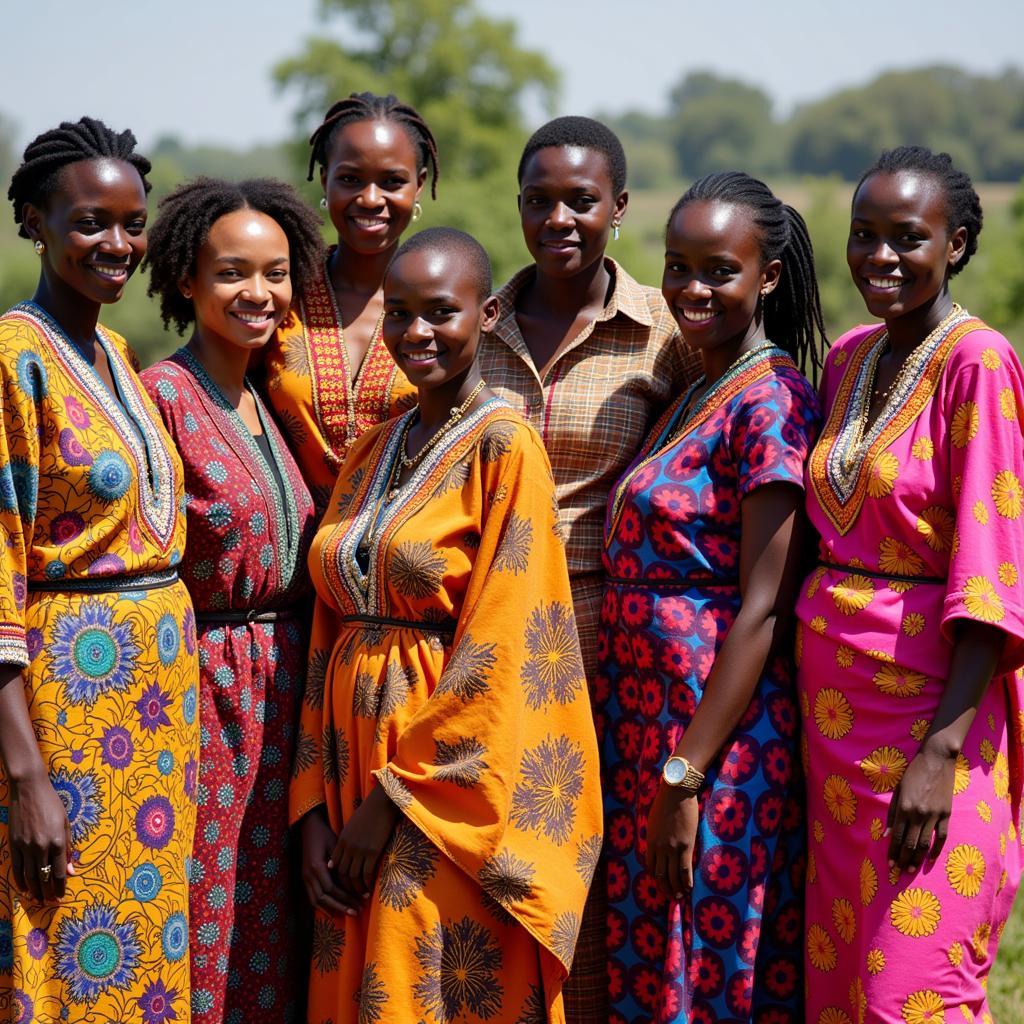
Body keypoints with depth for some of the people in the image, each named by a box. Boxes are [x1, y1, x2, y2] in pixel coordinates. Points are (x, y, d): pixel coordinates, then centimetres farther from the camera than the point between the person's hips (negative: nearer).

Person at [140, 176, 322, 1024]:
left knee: (265, 914, 13)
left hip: (281, 688, 7)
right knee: (197, 918, 0)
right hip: (200, 686, -7)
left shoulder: (267, 402, 11)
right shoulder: (162, 395, -11)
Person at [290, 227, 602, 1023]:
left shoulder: (504, 447, -9)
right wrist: (317, 805, 2)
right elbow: (329, 633, 10)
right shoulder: (370, 455, 12)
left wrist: (395, 793, -14)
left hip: (452, 782, -6)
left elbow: (501, 647, -15)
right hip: (354, 751, 6)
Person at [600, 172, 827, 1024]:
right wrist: (653, 765, 11)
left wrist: (685, 776, -19)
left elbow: (762, 609, -18)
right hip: (646, 724, 8)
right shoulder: (693, 395, 13)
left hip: (723, 738, -8)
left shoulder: (771, 401, -13)